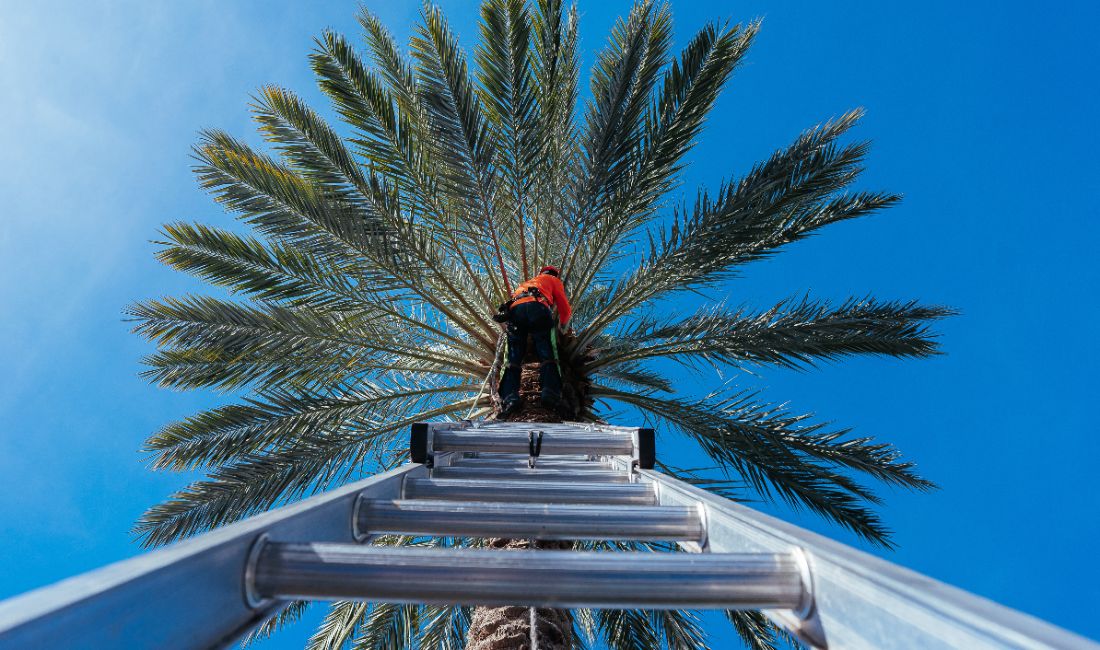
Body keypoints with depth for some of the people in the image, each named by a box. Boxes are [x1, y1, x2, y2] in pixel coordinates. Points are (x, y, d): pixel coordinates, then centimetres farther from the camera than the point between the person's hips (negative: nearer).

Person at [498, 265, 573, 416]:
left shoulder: (527, 282, 46)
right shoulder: (554, 280, 32)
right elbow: (565, 309, 27)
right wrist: (563, 325, 47)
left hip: (515, 310, 4)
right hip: (537, 308, -4)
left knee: (514, 357, -4)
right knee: (547, 354, -9)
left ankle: (509, 397, -24)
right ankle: (550, 393, -29)